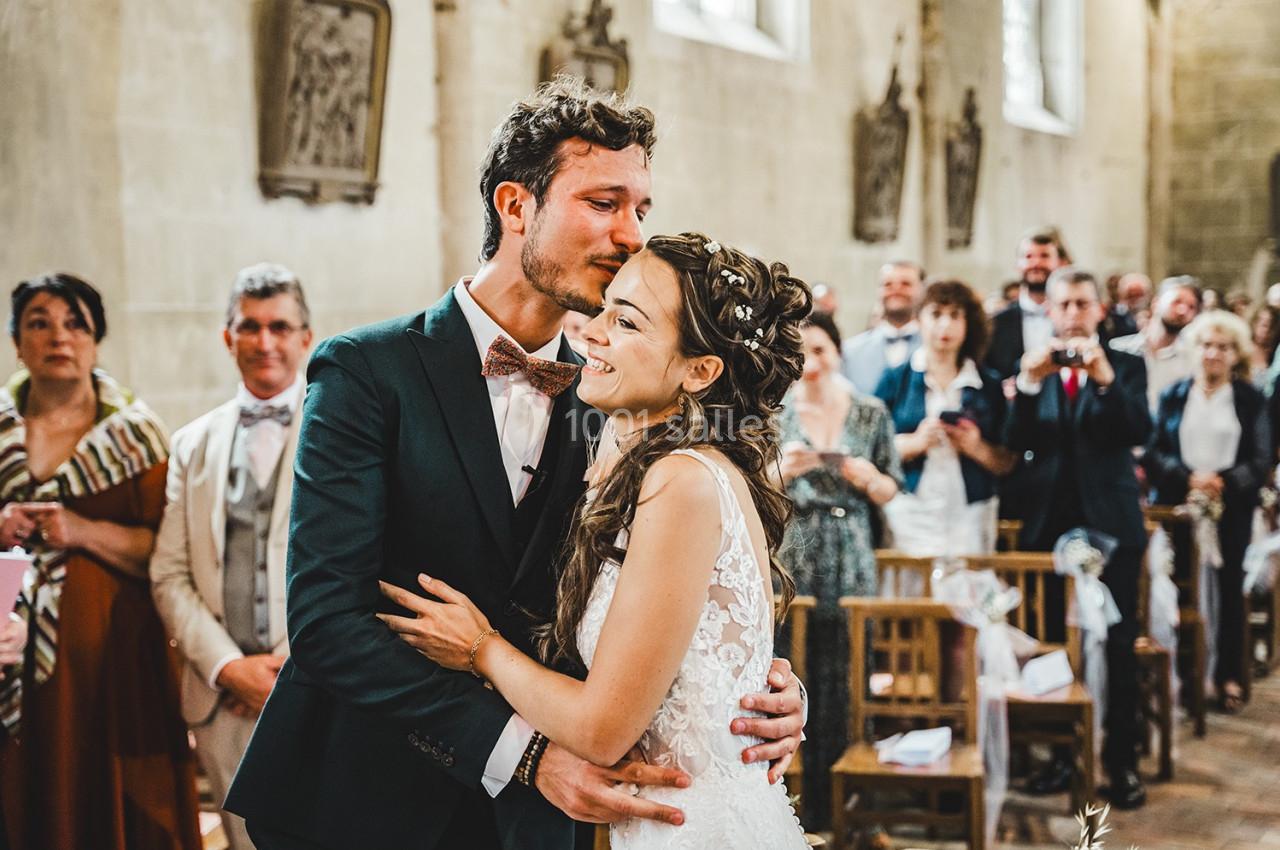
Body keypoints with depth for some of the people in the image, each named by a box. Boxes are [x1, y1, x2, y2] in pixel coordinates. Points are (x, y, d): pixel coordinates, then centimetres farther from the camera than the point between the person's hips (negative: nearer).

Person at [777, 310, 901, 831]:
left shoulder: (871, 413, 5)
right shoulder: (773, 413, 3)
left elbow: (890, 491, 10)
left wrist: (870, 479, -11)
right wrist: (783, 470, -15)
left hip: (850, 566, 1)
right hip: (788, 563, -1)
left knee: (842, 682, 0)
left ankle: (834, 801, 11)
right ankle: (795, 801, 8)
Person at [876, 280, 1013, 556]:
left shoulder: (989, 385, 11)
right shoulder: (896, 379, 8)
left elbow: (1007, 463, 8)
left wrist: (977, 448, -9)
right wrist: (915, 443, -13)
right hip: (910, 514, -1)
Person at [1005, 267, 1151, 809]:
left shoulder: (1125, 366, 3)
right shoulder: (1032, 368, 6)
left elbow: (1139, 432, -14)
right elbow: (1015, 443, -6)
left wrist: (1104, 376, -27)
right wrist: (1029, 382, -21)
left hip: (1111, 524, -2)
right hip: (1049, 524, 2)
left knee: (1117, 647, -2)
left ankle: (1121, 760, 6)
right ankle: (1063, 750, 18)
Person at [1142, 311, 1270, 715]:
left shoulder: (1251, 400, 6)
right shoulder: (1173, 396, 8)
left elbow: (1260, 460, 1)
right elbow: (1153, 452, 2)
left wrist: (1223, 482, -16)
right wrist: (1188, 479, -15)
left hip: (1231, 507, 0)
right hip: (1179, 505, 0)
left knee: (1229, 588, 3)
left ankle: (1228, 675, 11)